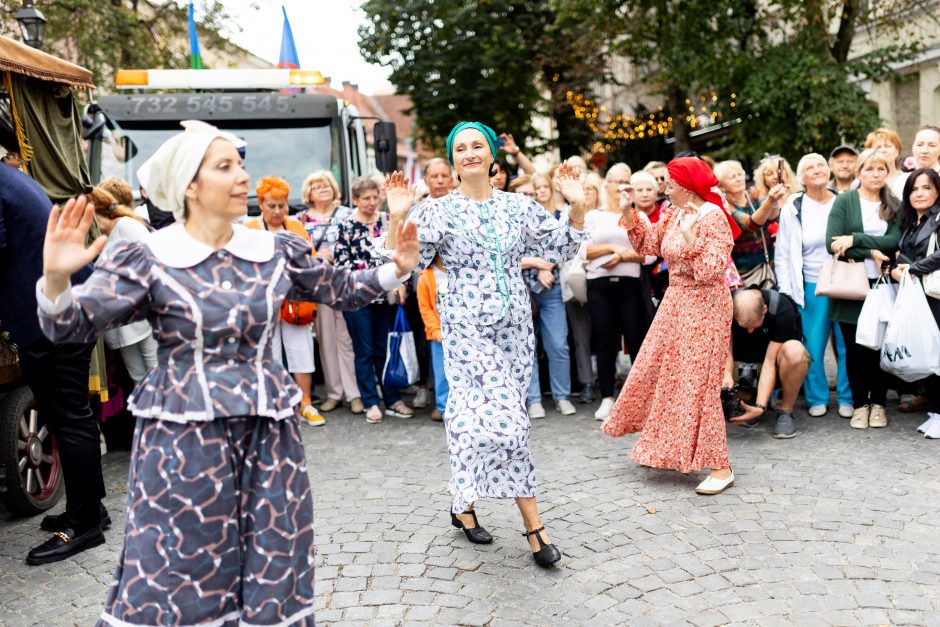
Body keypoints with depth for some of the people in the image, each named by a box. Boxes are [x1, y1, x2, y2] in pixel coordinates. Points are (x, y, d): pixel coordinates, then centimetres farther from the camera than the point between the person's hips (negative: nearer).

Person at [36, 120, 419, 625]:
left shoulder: (275, 251, 3)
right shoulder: (148, 259, -6)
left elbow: (342, 290, 13)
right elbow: (70, 325, -11)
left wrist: (397, 269, -1)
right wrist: (56, 279, -30)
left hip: (267, 428, 3)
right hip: (183, 433, -3)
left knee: (272, 570, 12)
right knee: (175, 571, 7)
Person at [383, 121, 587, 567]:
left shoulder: (518, 206, 8)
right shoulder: (438, 211, -2)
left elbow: (560, 249, 12)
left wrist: (576, 207, 1)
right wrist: (397, 219, -17)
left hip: (515, 326, 4)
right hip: (467, 329, -4)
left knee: (477, 418, 9)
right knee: (504, 420, -13)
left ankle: (464, 505, 29)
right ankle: (533, 523, -2)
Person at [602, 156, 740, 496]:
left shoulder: (713, 217, -17)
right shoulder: (674, 215, 8)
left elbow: (712, 270, -23)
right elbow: (647, 242, 16)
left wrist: (690, 237, -32)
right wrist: (628, 212, 7)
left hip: (703, 306, -9)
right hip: (675, 302, 9)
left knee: (697, 383, -7)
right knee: (656, 373, 15)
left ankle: (720, 468, 3)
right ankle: (663, 447, 33)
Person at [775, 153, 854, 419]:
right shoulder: (793, 208, 2)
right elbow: (782, 254, 5)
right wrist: (786, 292, -1)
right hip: (811, 287, -1)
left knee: (847, 345, 3)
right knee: (813, 346, 2)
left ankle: (847, 398, 18)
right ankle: (817, 399, 17)